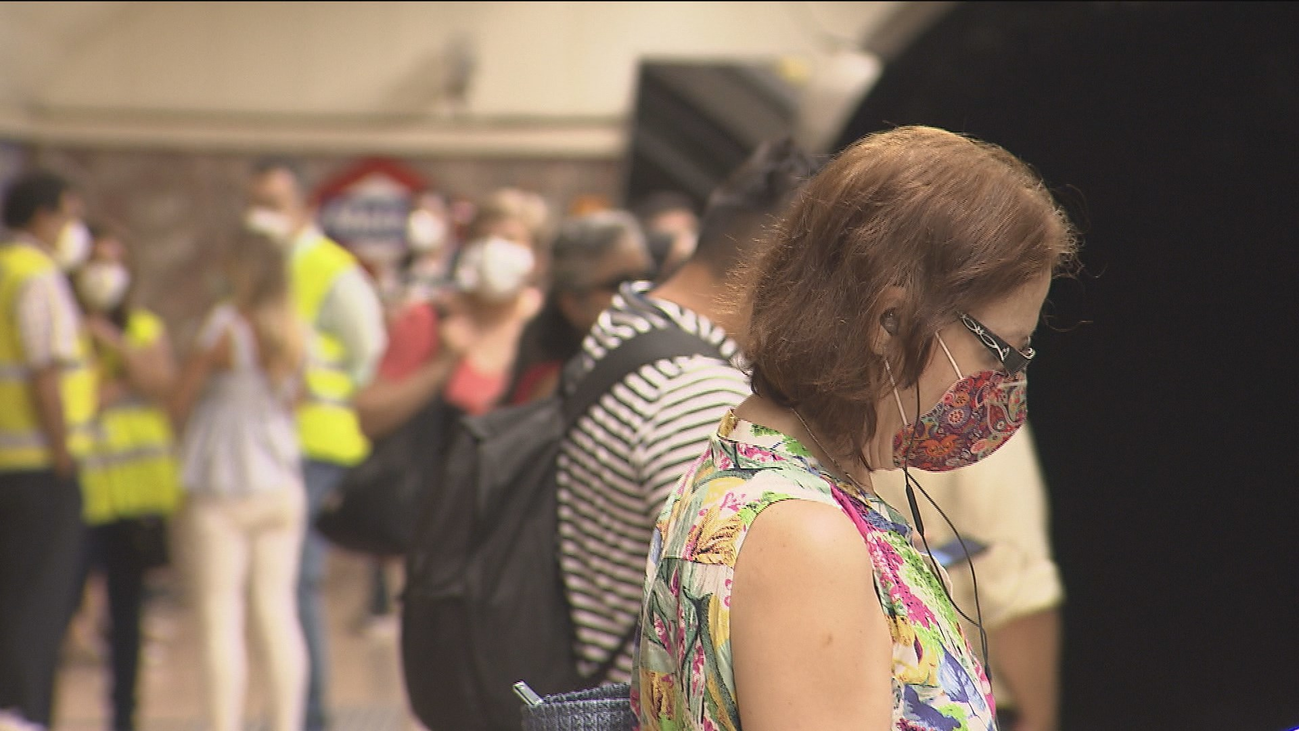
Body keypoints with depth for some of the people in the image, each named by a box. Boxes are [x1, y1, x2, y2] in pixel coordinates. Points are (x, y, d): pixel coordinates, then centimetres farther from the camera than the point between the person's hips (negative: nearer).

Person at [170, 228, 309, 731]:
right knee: (278, 611, 9)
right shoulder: (296, 332, 1)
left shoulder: (225, 326, -15)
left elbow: (180, 401, -8)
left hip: (223, 487, -5)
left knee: (220, 615, -1)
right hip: (282, 482, 5)